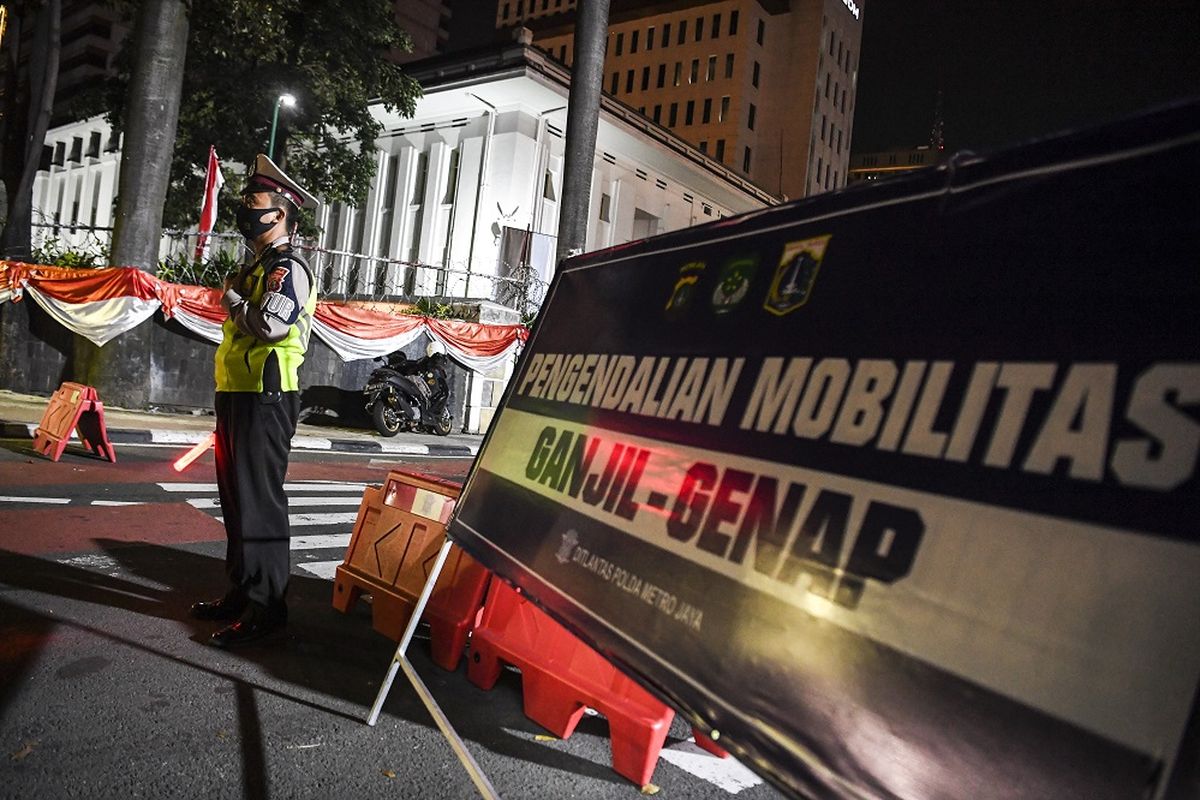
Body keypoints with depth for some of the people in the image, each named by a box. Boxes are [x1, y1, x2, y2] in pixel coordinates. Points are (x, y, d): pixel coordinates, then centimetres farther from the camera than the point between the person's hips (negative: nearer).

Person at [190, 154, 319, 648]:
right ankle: (242, 592, 26)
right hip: (238, 396, 10)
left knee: (259, 501, -9)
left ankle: (266, 607, -2)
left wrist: (233, 301, -10)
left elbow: (270, 325, -24)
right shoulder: (254, 268, 20)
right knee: (235, 496, 15)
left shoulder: (288, 269, -11)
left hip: (266, 398, -10)